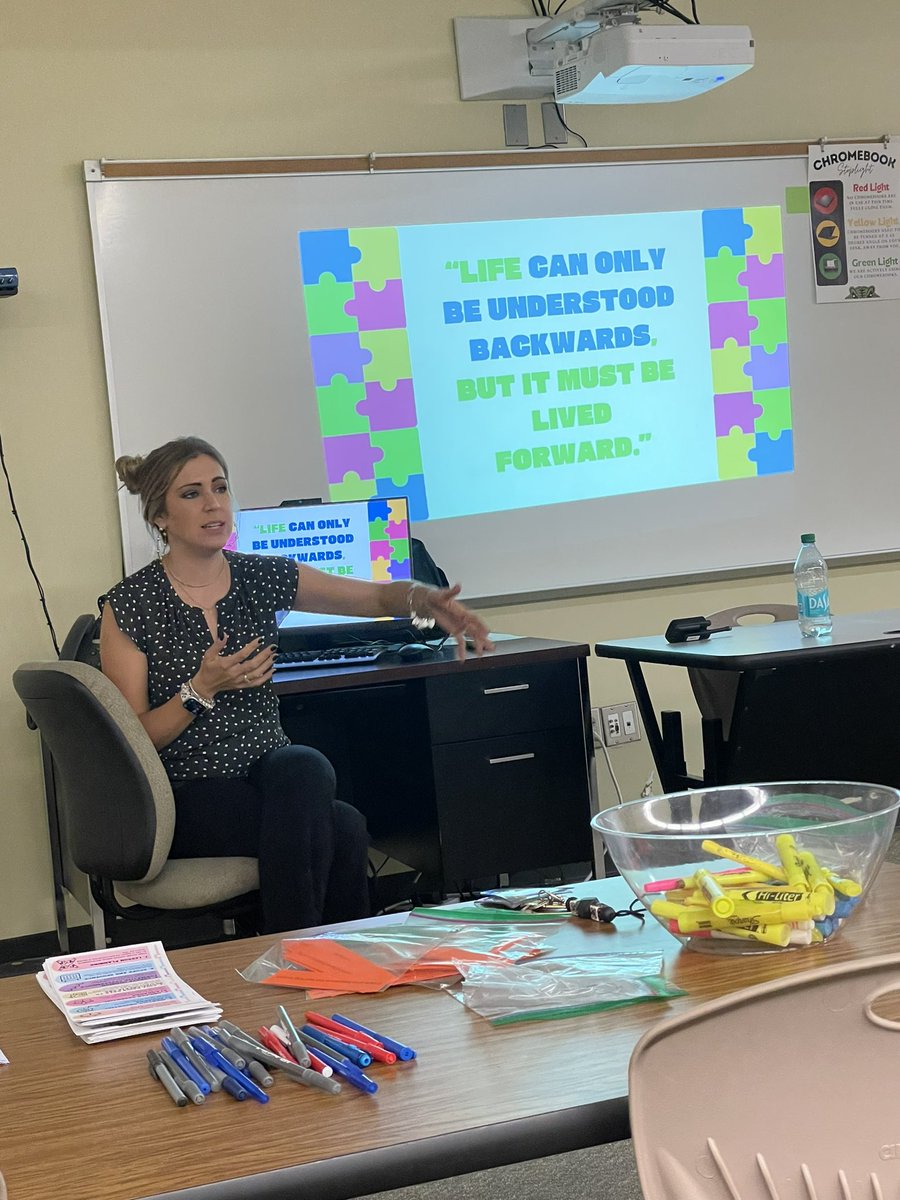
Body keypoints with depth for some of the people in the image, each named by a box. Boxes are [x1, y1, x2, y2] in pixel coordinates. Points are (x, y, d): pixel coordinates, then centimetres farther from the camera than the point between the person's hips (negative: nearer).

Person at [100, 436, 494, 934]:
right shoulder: (128, 607, -5)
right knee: (338, 828, -29)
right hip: (189, 797, -4)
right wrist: (201, 689, -20)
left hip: (271, 772, 5)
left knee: (302, 766, -34)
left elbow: (378, 596, 3)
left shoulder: (262, 577, 7)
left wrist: (425, 599, -19)